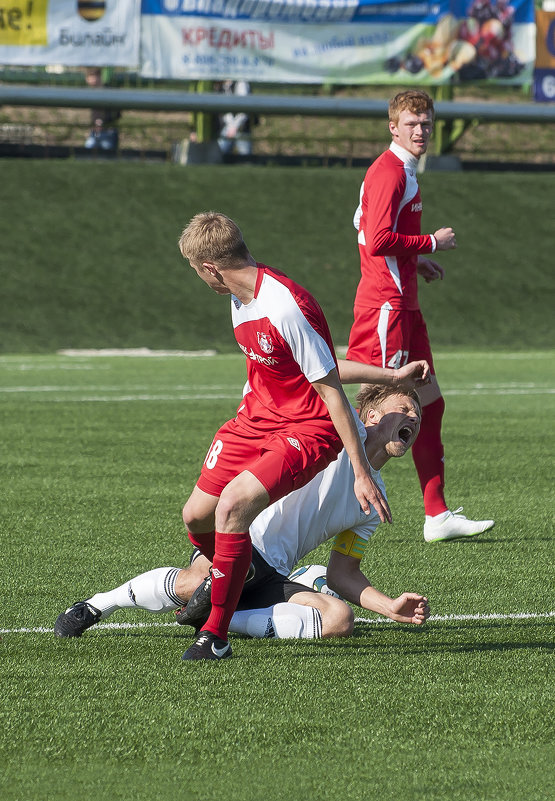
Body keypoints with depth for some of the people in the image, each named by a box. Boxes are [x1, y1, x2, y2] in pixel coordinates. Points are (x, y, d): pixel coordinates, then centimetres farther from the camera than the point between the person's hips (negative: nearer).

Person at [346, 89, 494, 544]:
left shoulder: (404, 172, 19)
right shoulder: (389, 173, -13)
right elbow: (378, 241, -22)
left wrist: (416, 263, 14)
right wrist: (431, 243, -12)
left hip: (404, 305, 11)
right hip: (386, 306, -11)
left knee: (429, 404, 10)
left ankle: (438, 515, 12)